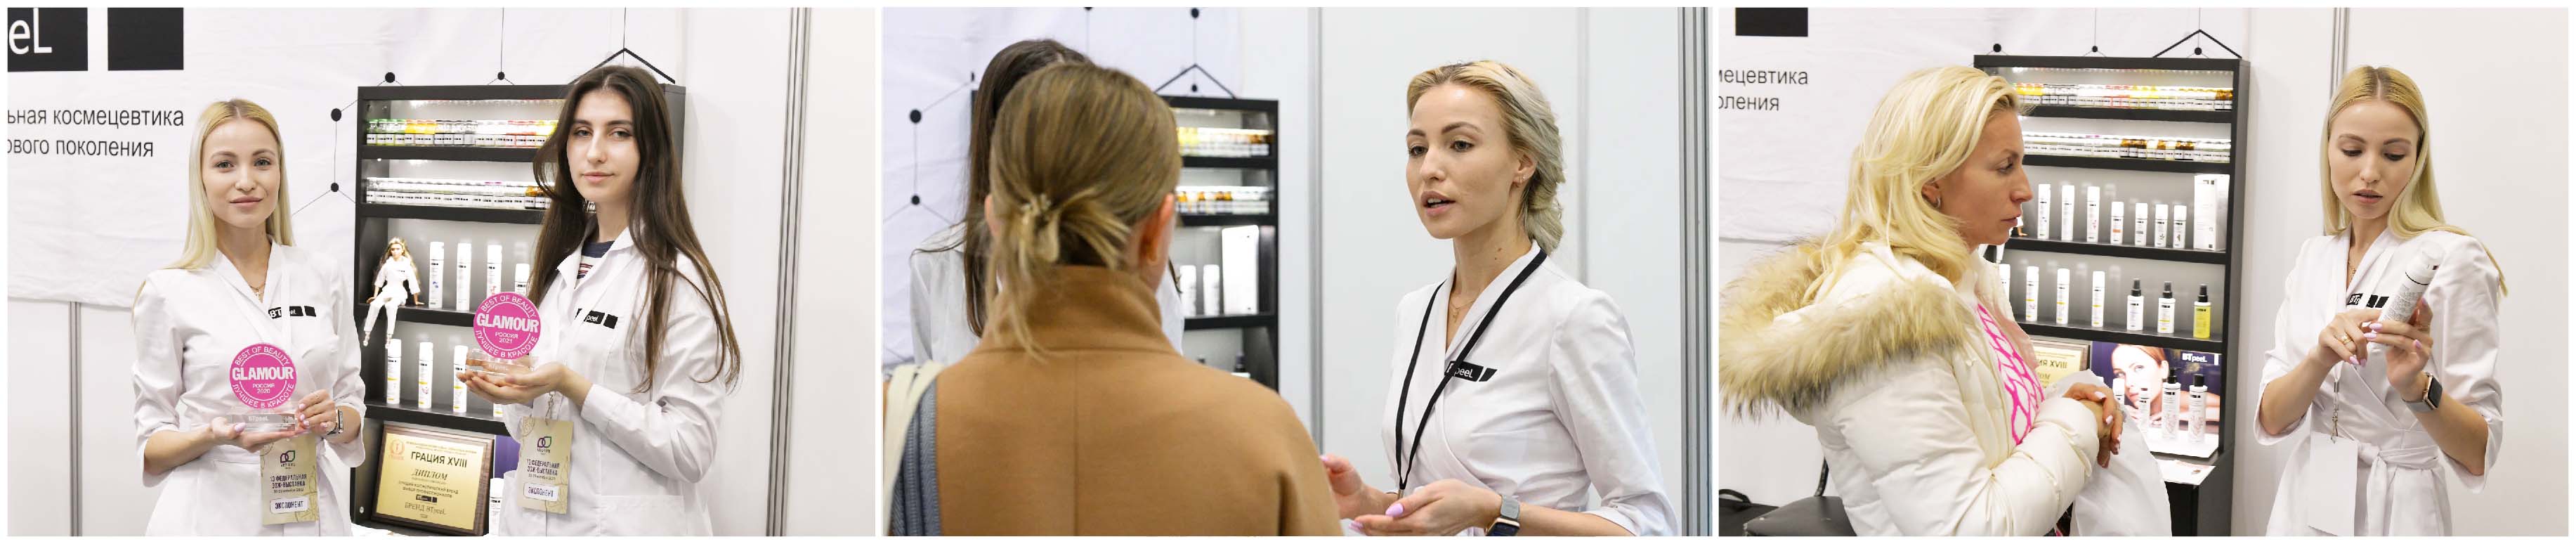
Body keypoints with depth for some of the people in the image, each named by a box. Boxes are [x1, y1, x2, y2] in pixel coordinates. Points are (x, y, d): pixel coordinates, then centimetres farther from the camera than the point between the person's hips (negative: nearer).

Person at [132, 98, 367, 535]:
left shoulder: (325, 277, 4)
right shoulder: (168, 292, -4)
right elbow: (151, 448, -2)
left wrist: (334, 420, -10)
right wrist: (214, 437, -20)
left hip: (311, 513, 3)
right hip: (210, 512, -3)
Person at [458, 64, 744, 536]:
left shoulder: (678, 278, -12)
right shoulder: (560, 270, 10)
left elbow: (690, 451, -18)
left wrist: (571, 387, -22)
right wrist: (515, 388, -3)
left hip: (629, 527, -6)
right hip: (531, 519, 7)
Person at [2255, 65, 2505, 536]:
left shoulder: (2452, 259, -13)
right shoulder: (2313, 258, 4)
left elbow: (2478, 453, -14)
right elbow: (2272, 419, -5)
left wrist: (2415, 386, -32)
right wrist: (2321, 360, -23)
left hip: (2393, 514, -5)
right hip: (2306, 502, 5)